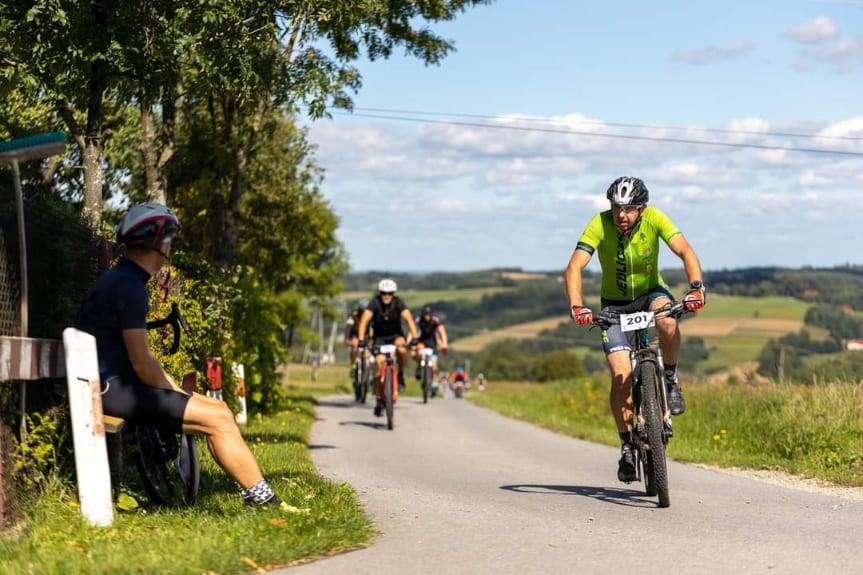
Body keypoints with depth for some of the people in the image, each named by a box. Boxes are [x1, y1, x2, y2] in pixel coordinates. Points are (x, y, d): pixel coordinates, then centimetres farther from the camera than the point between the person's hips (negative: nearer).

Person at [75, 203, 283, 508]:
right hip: (112, 388, -11)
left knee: (219, 409, 8)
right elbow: (142, 363, -19)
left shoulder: (122, 280, 18)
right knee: (217, 419, -13)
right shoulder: (129, 286, -16)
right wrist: (172, 396, -4)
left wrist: (177, 392, 12)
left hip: (116, 384, 11)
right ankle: (264, 500, -5)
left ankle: (256, 495, 10)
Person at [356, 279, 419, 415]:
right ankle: (380, 400, -2)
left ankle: (400, 374, -6)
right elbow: (364, 320, -29)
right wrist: (361, 339, -42)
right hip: (379, 337, 0)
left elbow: (408, 318, -28)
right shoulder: (375, 303, -20)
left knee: (402, 349, -33)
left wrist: (414, 337, -42)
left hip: (395, 335, 0)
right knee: (380, 363, -14)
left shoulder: (398, 303, -18)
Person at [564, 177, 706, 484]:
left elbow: (685, 251, -28)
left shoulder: (654, 219, -21)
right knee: (621, 375, -16)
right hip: (615, 304, -1)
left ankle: (671, 379, -8)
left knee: (667, 321, -36)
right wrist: (577, 306, -47)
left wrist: (696, 287, -46)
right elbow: (574, 266, -31)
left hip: (650, 292, 1)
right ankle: (627, 446, 1)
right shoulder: (600, 224, -24)